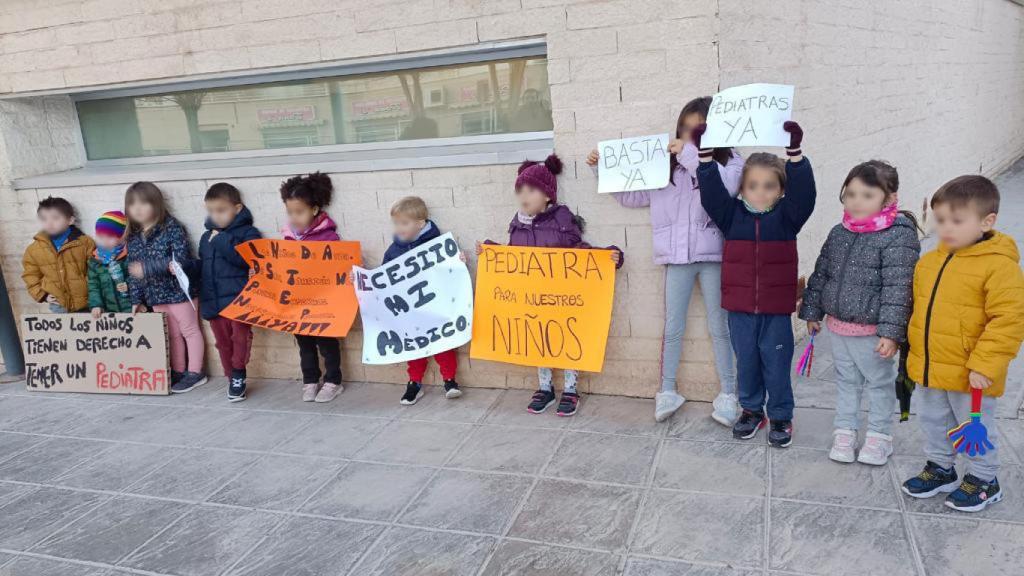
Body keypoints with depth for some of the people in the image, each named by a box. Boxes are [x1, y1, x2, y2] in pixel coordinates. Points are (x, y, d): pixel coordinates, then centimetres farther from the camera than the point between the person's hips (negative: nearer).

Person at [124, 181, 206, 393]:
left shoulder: (172, 228, -13)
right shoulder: (133, 236, 6)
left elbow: (180, 260, -23)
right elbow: (133, 270, 9)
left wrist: (147, 268, -27)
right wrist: (137, 299, 7)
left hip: (178, 290, -6)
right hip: (155, 295, 6)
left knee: (190, 330, 5)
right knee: (172, 334, 15)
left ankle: (195, 372, 12)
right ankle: (178, 372, 25)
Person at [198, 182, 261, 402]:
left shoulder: (248, 233, -3)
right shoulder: (206, 237, 17)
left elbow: (245, 258, -21)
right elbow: (202, 266, 24)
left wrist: (221, 241, -17)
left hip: (238, 298, -6)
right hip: (212, 300, 6)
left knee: (240, 336, -13)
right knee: (222, 341, 11)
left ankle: (238, 375, 3)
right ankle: (232, 378, 23)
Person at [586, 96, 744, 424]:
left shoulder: (730, 161, -2)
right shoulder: (667, 164, 6)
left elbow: (726, 187, -25)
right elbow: (633, 196, 16)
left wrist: (692, 155, -22)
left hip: (713, 256, -2)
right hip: (678, 257, 3)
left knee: (720, 327, 8)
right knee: (673, 327, 10)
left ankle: (728, 394, 20)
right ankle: (667, 391, 23)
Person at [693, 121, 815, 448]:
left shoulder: (786, 216, -2)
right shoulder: (732, 215, 1)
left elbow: (804, 193, -17)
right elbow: (712, 193, -11)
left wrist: (795, 153, -28)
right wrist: (705, 155, -20)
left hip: (776, 308, -1)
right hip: (740, 307, 2)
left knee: (776, 364, 8)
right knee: (746, 362, 14)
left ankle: (781, 417, 25)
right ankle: (752, 411, 32)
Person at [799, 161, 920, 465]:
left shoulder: (899, 236, -16)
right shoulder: (839, 233, 2)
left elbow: (897, 288, -20)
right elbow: (820, 275, 11)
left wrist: (891, 331, -23)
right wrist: (812, 311, 13)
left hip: (872, 331, -5)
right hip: (838, 325, 6)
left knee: (879, 383, 13)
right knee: (846, 380, 18)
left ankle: (879, 435, 28)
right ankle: (845, 431, 31)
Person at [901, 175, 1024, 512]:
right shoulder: (929, 261, 3)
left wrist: (984, 365, -23)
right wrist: (916, 354, 16)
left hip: (970, 374, -6)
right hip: (929, 370, 7)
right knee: (933, 423, 21)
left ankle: (984, 480, 32)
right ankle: (940, 469, 41)